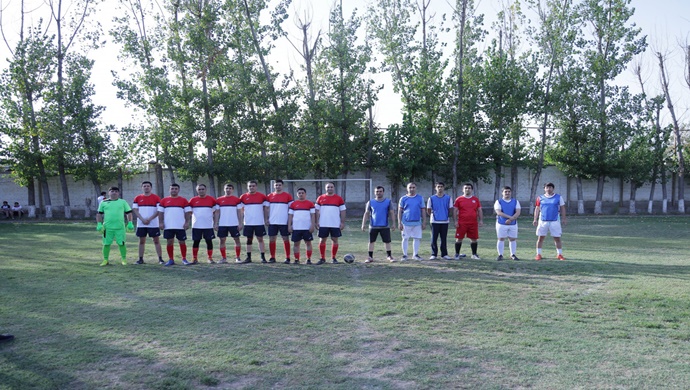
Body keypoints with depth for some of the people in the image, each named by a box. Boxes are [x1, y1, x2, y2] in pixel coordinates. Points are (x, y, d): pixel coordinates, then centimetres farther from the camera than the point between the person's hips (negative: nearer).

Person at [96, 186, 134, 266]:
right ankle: (105, 260, 17)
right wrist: (99, 224, 1)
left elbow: (128, 212, 9)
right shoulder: (103, 202, 8)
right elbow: (99, 214, 12)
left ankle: (124, 259, 13)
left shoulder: (123, 202, 8)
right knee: (106, 244, 4)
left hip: (120, 227, -1)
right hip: (107, 227, 1)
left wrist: (130, 223, 1)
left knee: (121, 243, 1)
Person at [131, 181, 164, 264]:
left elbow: (159, 210, -5)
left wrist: (149, 219, -13)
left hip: (153, 224, -3)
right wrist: (142, 219, -10)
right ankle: (140, 259, 14)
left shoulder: (156, 198, 0)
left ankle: (160, 259, 1)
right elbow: (135, 209, 3)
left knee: (156, 241, -1)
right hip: (141, 224, 3)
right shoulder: (137, 198, 8)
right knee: (142, 241, 8)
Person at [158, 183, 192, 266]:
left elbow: (187, 212, 3)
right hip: (168, 226, 1)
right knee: (169, 242, 4)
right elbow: (160, 212, 8)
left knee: (182, 242, 1)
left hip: (181, 226, -1)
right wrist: (161, 222, 0)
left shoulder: (183, 200, 5)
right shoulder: (164, 200, 8)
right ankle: (171, 260, 13)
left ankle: (184, 259, 11)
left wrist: (187, 222, -6)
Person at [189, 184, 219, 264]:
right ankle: (195, 259, 12)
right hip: (196, 226, 1)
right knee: (195, 242, 4)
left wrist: (215, 223, 0)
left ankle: (210, 258, 11)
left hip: (208, 225, -1)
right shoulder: (193, 200, 4)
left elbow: (216, 212, 6)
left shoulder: (212, 199, 2)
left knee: (209, 241, 2)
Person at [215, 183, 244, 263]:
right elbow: (218, 213, 9)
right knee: (222, 240, 3)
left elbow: (239, 212, 3)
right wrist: (216, 223, 3)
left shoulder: (237, 200, 3)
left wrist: (240, 223, -4)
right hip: (222, 224, 2)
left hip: (234, 224, -1)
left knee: (237, 239, 0)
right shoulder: (219, 200, 7)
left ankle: (237, 257, 9)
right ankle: (224, 258, 12)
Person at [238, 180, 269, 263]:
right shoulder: (243, 197, 4)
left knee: (260, 239, 1)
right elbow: (241, 210, 8)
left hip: (259, 223, -1)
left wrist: (266, 219, 0)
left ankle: (263, 257, 4)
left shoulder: (262, 196, 1)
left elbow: (266, 209, 6)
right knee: (249, 240, 7)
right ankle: (249, 257, 14)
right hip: (248, 223, 2)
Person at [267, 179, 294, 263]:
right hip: (272, 222, 3)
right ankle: (272, 257, 15)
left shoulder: (287, 196, 1)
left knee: (286, 239, 2)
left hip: (284, 222, -3)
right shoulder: (270, 196, 9)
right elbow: (267, 208, 13)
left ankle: (287, 258, 8)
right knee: (271, 240, 5)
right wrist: (267, 219, 4)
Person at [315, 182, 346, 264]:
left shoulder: (339, 198, 3)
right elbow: (317, 211, 7)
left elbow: (342, 211, 4)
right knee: (322, 240, 2)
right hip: (323, 224, 1)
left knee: (335, 240, 3)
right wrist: (317, 222, 0)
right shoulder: (320, 198, 6)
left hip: (335, 224, 0)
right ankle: (322, 258, 12)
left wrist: (343, 222, -2)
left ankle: (333, 258, 14)